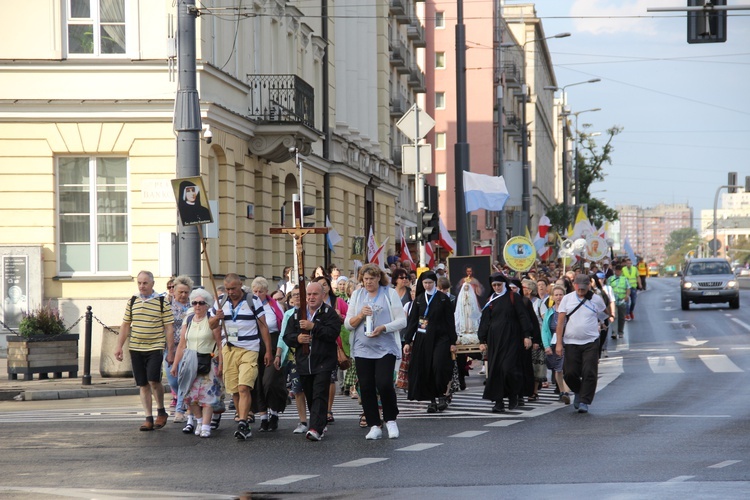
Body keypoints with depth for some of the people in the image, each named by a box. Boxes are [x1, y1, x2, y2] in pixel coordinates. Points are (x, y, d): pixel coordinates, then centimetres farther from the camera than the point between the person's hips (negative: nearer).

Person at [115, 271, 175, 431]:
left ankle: (161, 411, 6)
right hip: (136, 349, 4)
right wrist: (119, 347, 8)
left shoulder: (162, 302, -2)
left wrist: (170, 351, -5)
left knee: (153, 380, -16)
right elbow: (125, 326, 15)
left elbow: (169, 328, -2)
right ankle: (149, 418, 8)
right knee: (143, 385, 4)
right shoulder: (132, 301, 9)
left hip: (155, 348, -4)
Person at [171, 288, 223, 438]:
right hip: (190, 363, 4)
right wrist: (175, 364, 12)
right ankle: (198, 420, 15)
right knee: (191, 394, -2)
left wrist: (221, 364, -12)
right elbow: (182, 345, 14)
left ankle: (205, 426, -12)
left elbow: (220, 343, -5)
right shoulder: (188, 320, 12)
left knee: (207, 394, -11)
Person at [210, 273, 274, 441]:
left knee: (244, 387, -17)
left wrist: (268, 351, 0)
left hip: (249, 350, -4)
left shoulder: (253, 301, -1)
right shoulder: (220, 301, 9)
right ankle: (242, 421, 13)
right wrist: (216, 317, -8)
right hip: (228, 349, 4)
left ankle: (242, 424, -24)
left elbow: (263, 326, 2)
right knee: (234, 390, 4)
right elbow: (211, 325, 16)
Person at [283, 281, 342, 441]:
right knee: (310, 397, 10)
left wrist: (313, 327, -21)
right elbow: (287, 336, 11)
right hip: (304, 363, 6)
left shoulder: (329, 313, -2)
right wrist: (297, 338, -10)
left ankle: (316, 428, -22)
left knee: (319, 396, -13)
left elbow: (333, 333, -17)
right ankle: (321, 424, 24)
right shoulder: (298, 314, 14)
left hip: (323, 363, -6)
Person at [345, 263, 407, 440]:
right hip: (362, 348, 3)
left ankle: (390, 420, 5)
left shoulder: (390, 294, 5)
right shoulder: (357, 295, 13)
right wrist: (360, 316, -9)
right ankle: (374, 426, 8)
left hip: (385, 348, -3)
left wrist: (383, 328, -15)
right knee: (366, 388, 0)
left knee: (384, 384, -15)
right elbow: (348, 324, 11)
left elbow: (402, 321, 0)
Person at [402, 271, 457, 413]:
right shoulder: (419, 300, 10)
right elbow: (412, 321, 9)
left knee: (439, 367, -17)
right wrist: (407, 341, 3)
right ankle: (432, 400, 7)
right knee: (425, 370, 0)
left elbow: (450, 321, 1)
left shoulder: (443, 299, 2)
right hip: (422, 339, 3)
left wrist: (452, 342, -3)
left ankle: (442, 396, -2)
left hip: (439, 338, -3)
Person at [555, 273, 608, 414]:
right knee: (569, 373, -1)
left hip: (591, 343, -1)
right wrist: (559, 343, -3)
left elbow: (605, 313, 23)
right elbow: (560, 322, 2)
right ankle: (578, 392, 28)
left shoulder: (596, 300, 2)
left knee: (589, 373, -10)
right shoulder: (567, 299, 3)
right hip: (571, 342, 1)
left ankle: (584, 402, -3)